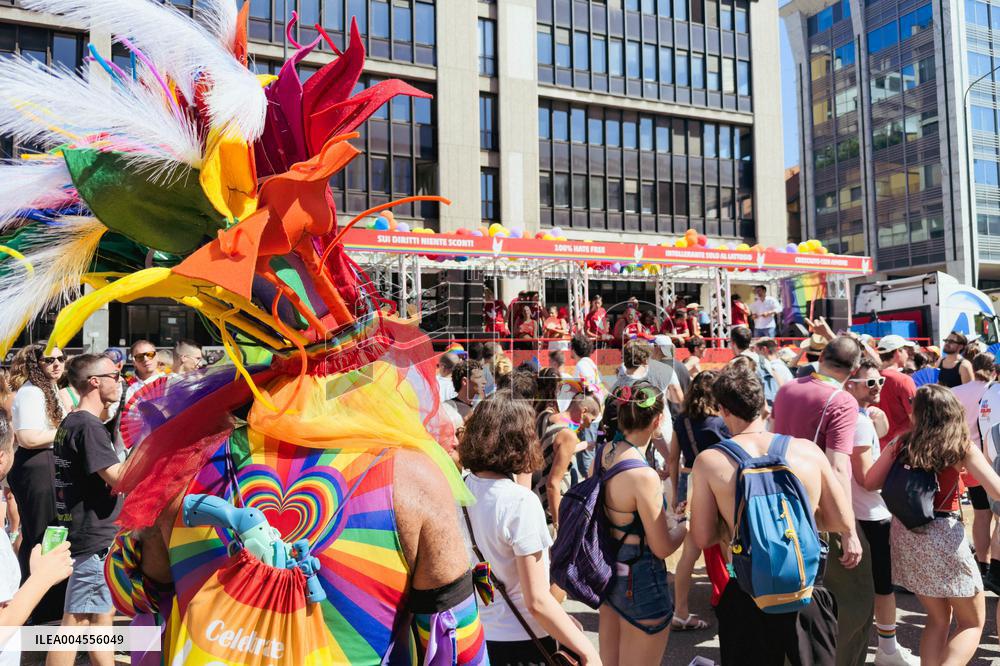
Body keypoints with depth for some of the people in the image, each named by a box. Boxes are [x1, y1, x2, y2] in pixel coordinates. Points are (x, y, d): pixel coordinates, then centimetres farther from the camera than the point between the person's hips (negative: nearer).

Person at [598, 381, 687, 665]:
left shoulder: (602, 454, -5)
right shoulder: (644, 476, -27)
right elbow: (663, 547, -17)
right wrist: (685, 524, 2)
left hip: (607, 572, 7)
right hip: (641, 583, -7)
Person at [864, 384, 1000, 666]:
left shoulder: (900, 444, 1)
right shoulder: (963, 448, -6)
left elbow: (869, 482, -3)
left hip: (904, 533, 4)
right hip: (943, 534, -4)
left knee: (938, 619, 21)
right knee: (972, 623, 13)